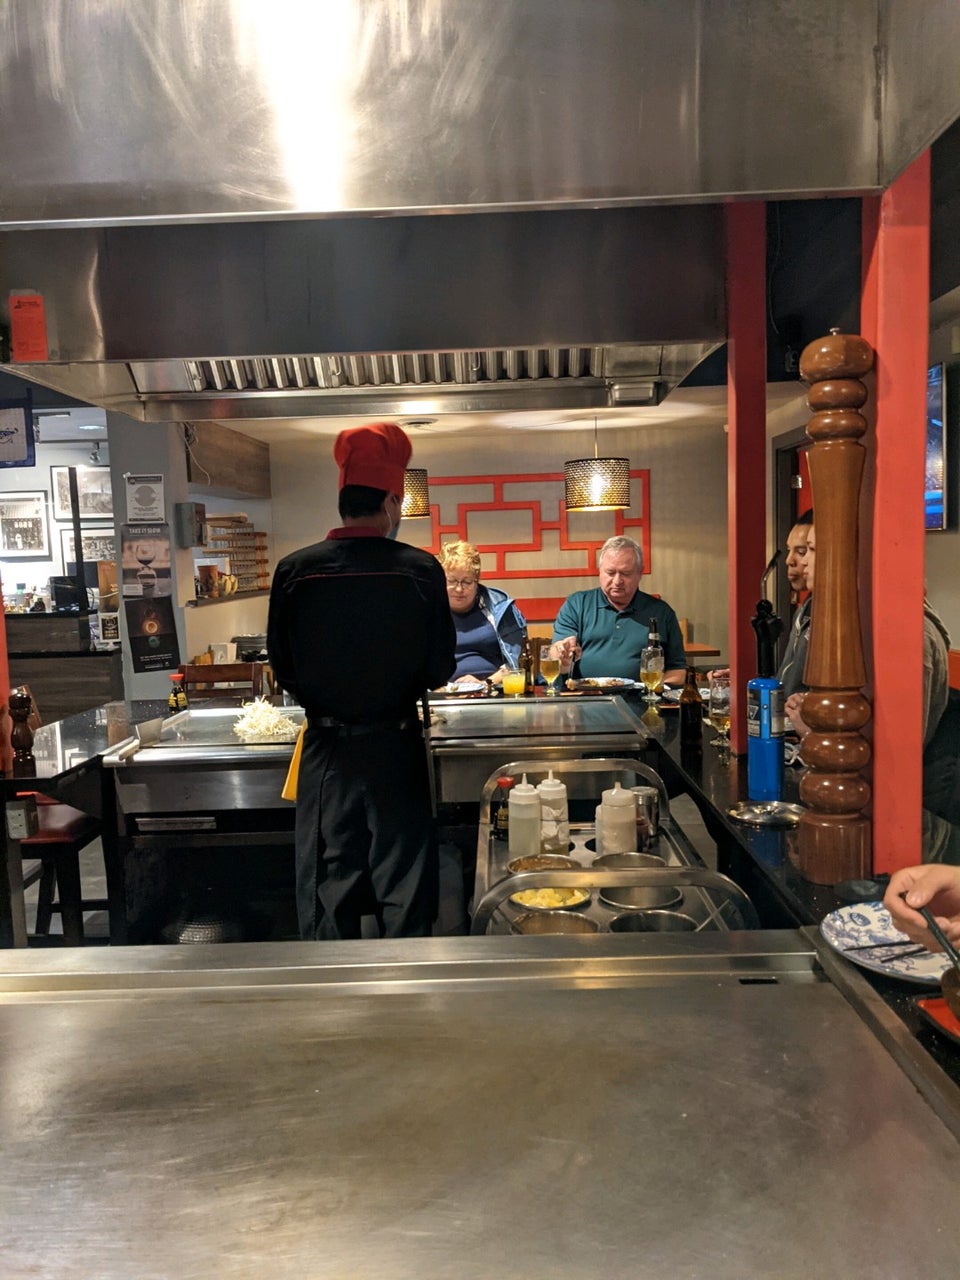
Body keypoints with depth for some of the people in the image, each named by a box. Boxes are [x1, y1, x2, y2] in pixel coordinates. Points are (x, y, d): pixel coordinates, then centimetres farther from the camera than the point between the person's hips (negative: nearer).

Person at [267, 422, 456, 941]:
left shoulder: (295, 570, -9)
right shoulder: (420, 569, -11)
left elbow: (282, 668, -1)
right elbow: (440, 668, -4)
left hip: (326, 747, 1)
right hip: (395, 745, 0)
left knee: (327, 880, 13)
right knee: (402, 877, 13)